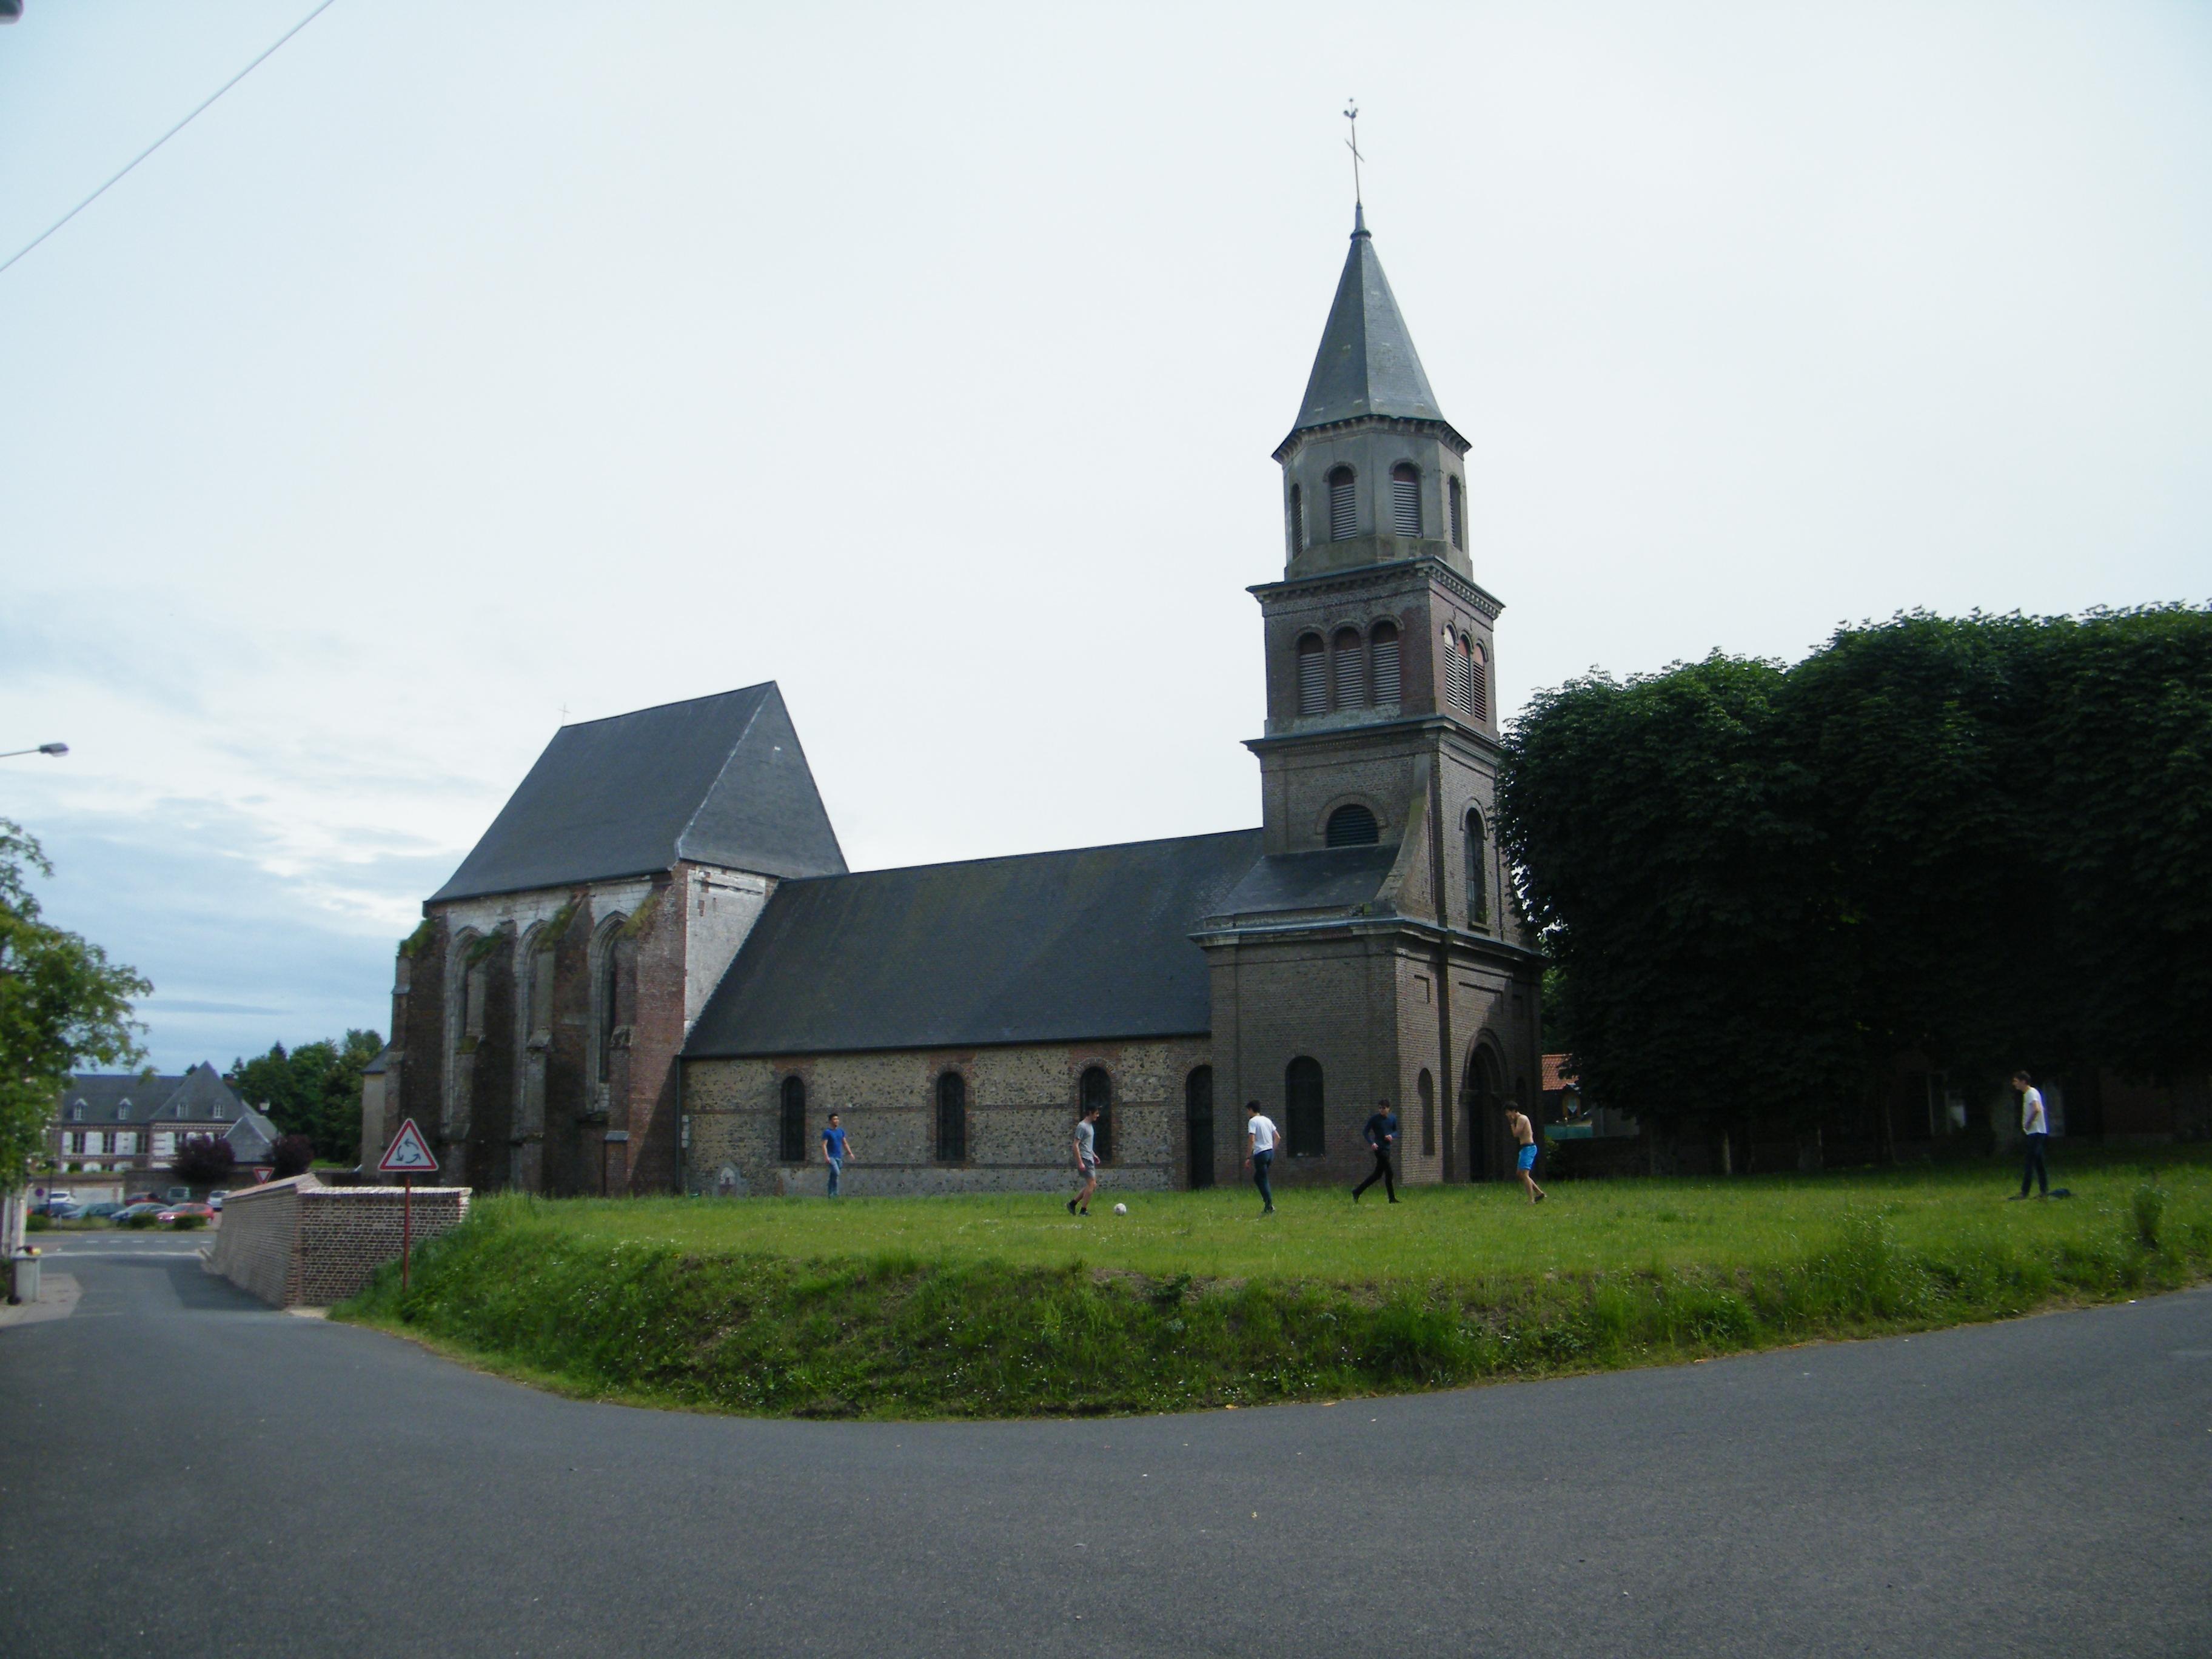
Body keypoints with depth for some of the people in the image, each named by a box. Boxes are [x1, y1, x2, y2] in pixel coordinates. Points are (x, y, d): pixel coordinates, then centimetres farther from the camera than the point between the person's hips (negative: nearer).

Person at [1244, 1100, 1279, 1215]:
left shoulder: (1253, 1121, -8)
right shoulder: (1267, 1120, 15)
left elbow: (1251, 1140, -17)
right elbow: (1277, 1137, 16)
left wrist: (1248, 1157, -14)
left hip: (1260, 1153, -8)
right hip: (1270, 1152, 8)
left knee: (1263, 1181, -1)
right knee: (1257, 1178, 19)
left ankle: (1269, 1207, -4)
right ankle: (1268, 1202, 12)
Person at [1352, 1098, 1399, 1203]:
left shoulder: (1393, 1118, 7)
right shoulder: (1375, 1119, -8)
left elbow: (1396, 1131, 15)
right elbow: (1365, 1132, -4)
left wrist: (1392, 1136, -7)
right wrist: (1372, 1143, -18)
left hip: (1387, 1148, 7)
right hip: (1379, 1148, -7)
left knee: (1377, 1175, 10)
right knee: (1389, 1173, -7)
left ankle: (1357, 1192, 18)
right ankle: (1392, 1198, 2)